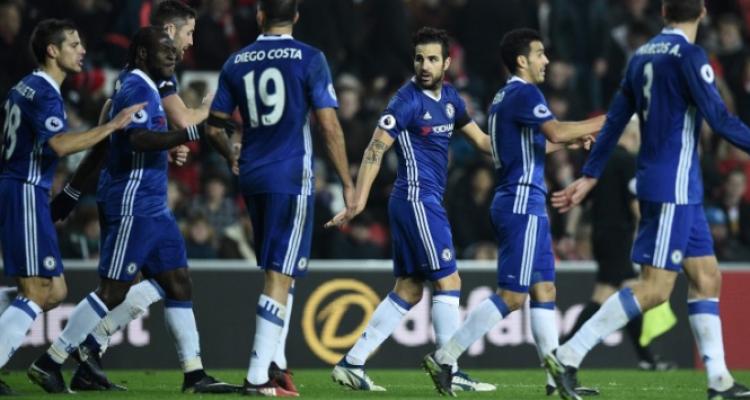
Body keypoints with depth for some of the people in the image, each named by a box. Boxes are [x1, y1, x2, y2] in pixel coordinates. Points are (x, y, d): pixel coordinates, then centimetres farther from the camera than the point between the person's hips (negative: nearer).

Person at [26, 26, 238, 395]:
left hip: (155, 209, 10)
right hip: (134, 207, -10)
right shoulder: (138, 90, -12)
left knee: (178, 284, 6)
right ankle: (49, 362, -2)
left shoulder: (145, 89, 18)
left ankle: (194, 374, 7)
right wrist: (195, 133, -35)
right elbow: (139, 140, -30)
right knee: (113, 292, -7)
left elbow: (101, 144, 22)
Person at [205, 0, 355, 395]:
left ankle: (275, 363, 16)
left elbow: (215, 124, 12)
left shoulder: (236, 62, 7)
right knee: (280, 276, -5)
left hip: (252, 177, 5)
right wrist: (347, 183, -2)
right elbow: (329, 127, -9)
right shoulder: (309, 60, -6)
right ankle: (258, 376, -10)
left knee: (277, 272, 20)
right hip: (291, 177, -5)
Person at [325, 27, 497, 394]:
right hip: (418, 199, -9)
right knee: (447, 282, -8)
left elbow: (480, 140, 22)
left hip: (425, 202, 9)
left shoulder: (449, 97, 12)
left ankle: (351, 364, 9)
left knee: (408, 291, 9)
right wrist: (359, 201, -24)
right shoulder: (408, 100, -12)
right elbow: (375, 149, -16)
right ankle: (451, 372, -5)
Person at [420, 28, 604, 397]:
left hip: (525, 205, 10)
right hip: (522, 204, -10)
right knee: (512, 295, -10)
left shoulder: (505, 97, 19)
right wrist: (603, 122, -15)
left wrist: (568, 141, 21)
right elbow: (555, 131, -25)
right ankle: (444, 357, -10)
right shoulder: (523, 93, -12)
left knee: (544, 291, 8)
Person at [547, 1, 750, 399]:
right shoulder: (688, 56, -13)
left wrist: (590, 176, 18)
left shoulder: (643, 55, 11)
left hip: (672, 187, 9)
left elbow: (615, 120, 14)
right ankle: (569, 356, -11)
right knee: (655, 287, -9)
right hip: (673, 187, -9)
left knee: (706, 277, 10)